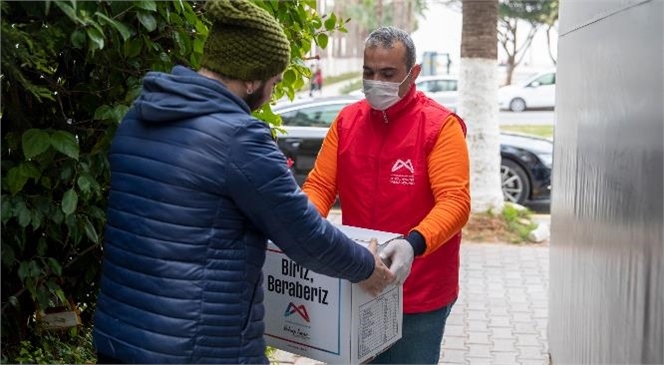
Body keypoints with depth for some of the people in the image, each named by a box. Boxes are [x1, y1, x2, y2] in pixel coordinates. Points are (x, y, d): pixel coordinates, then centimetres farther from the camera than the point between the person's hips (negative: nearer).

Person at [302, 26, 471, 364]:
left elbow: (455, 201, -19)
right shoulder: (346, 120, 3)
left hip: (419, 295, -4)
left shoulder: (441, 125, -11)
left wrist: (413, 244, -36)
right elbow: (319, 184, 3)